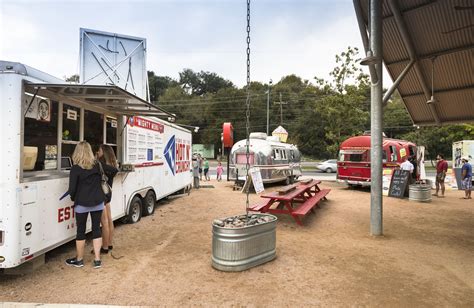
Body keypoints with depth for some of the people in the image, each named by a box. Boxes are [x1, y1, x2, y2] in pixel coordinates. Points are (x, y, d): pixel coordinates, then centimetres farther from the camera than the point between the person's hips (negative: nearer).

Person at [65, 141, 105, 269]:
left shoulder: (75, 168, -12)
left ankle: (79, 260, 26)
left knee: (81, 231, 11)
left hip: (82, 204, -3)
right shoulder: (97, 165, 0)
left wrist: (74, 198, 7)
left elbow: (72, 189, -10)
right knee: (96, 229, 11)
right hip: (98, 202, 3)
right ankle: (97, 260, 15)